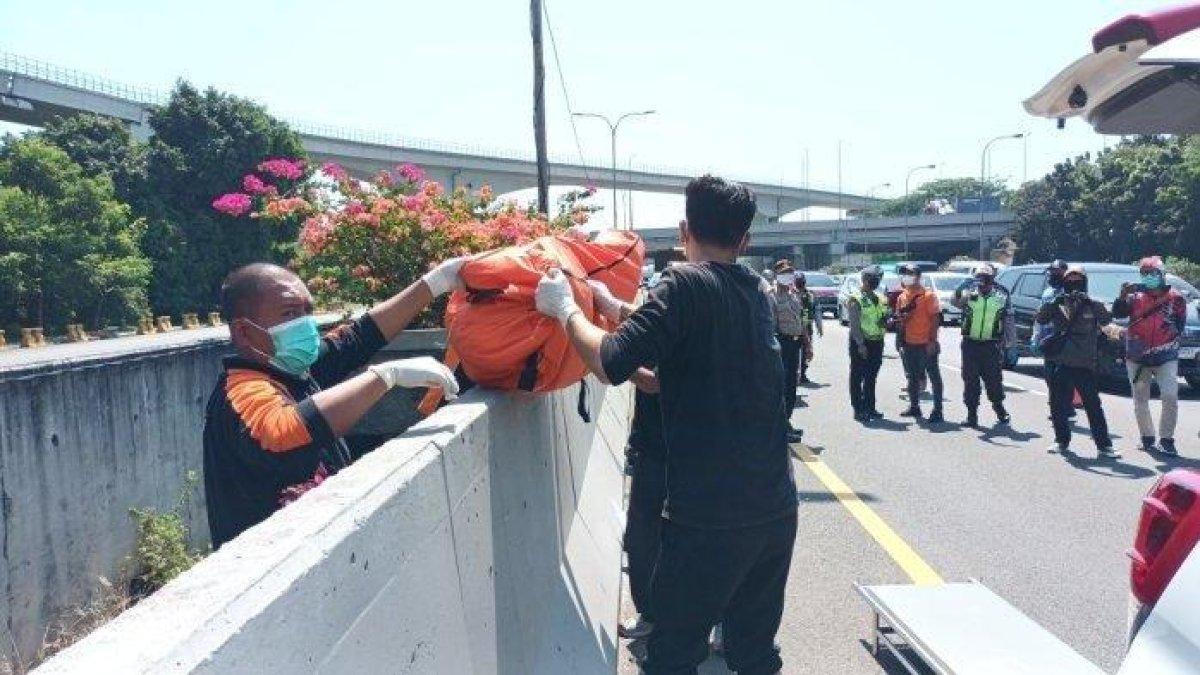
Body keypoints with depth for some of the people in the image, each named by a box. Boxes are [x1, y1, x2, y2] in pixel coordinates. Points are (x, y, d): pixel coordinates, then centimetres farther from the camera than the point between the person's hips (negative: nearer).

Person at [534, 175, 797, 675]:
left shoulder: (687, 283, -12)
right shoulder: (755, 292, 10)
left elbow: (611, 365, -19)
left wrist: (566, 308, -3)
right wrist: (613, 307, 21)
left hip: (709, 517, -7)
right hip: (776, 509, 7)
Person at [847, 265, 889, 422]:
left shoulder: (879, 298, 13)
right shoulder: (855, 299, -9)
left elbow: (885, 316, 21)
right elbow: (855, 324, -14)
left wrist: (886, 321, -3)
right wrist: (860, 344, -20)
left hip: (877, 342, 7)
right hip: (861, 343, -7)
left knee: (871, 377, 14)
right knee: (858, 377, 0)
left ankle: (870, 408, 21)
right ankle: (858, 410, 4)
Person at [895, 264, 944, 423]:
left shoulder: (928, 296, -8)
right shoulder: (902, 297, 10)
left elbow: (935, 319, -10)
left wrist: (932, 341, -16)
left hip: (926, 345, -7)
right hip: (909, 344, 7)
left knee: (934, 377, -2)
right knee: (912, 377, 15)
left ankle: (938, 411, -1)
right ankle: (914, 407, 27)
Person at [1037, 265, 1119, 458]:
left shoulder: (1092, 305, 5)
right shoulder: (1058, 305, 8)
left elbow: (1106, 320, -11)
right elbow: (1041, 318, -6)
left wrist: (1090, 303, -24)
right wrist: (1054, 303, -22)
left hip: (1086, 366, -2)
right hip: (1060, 364, 2)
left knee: (1093, 406, -2)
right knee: (1058, 406, 8)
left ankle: (1104, 445, 2)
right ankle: (1062, 440, 22)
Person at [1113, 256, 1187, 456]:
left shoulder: (1175, 299, 0)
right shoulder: (1136, 297, 3)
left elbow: (1179, 326, 2)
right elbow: (1118, 313, -9)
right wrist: (1123, 296, -22)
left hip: (1165, 358, -2)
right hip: (1137, 358, 2)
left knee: (1170, 397, -11)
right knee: (1140, 400, 8)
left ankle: (1166, 439, -1)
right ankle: (1147, 438, 21)